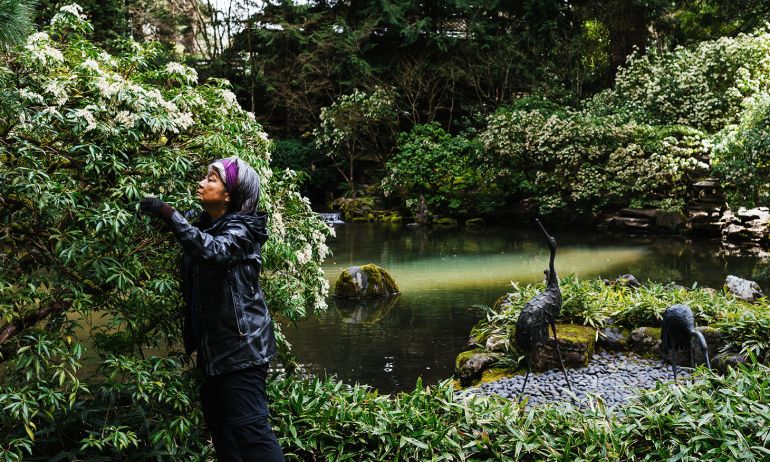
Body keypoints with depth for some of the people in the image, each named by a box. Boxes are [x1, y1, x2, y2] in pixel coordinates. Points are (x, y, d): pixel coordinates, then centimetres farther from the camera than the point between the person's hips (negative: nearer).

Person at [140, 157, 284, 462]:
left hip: (240, 343, -9)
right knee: (219, 425, 17)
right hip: (213, 343, 9)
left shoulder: (241, 229, -13)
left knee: (249, 426, -9)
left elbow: (213, 251, -34)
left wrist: (169, 214, -33)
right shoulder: (203, 223, 10)